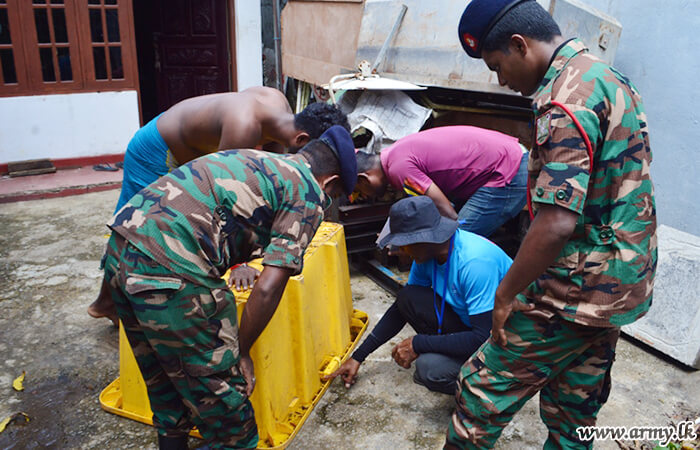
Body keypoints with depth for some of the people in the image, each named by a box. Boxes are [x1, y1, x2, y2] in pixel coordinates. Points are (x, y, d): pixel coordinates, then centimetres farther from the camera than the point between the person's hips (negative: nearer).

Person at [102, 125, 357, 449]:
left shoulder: (256, 161, 25)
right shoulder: (308, 192, 2)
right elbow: (268, 289, -6)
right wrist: (241, 352, 6)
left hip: (119, 248, 9)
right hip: (169, 268, -9)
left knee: (166, 388, 26)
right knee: (224, 397, 9)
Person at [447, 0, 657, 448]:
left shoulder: (565, 102, -22)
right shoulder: (610, 79, 11)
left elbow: (557, 223, -29)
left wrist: (506, 294, -17)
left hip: (574, 293, -10)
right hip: (622, 288, 10)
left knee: (484, 390, 4)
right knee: (575, 412, 21)